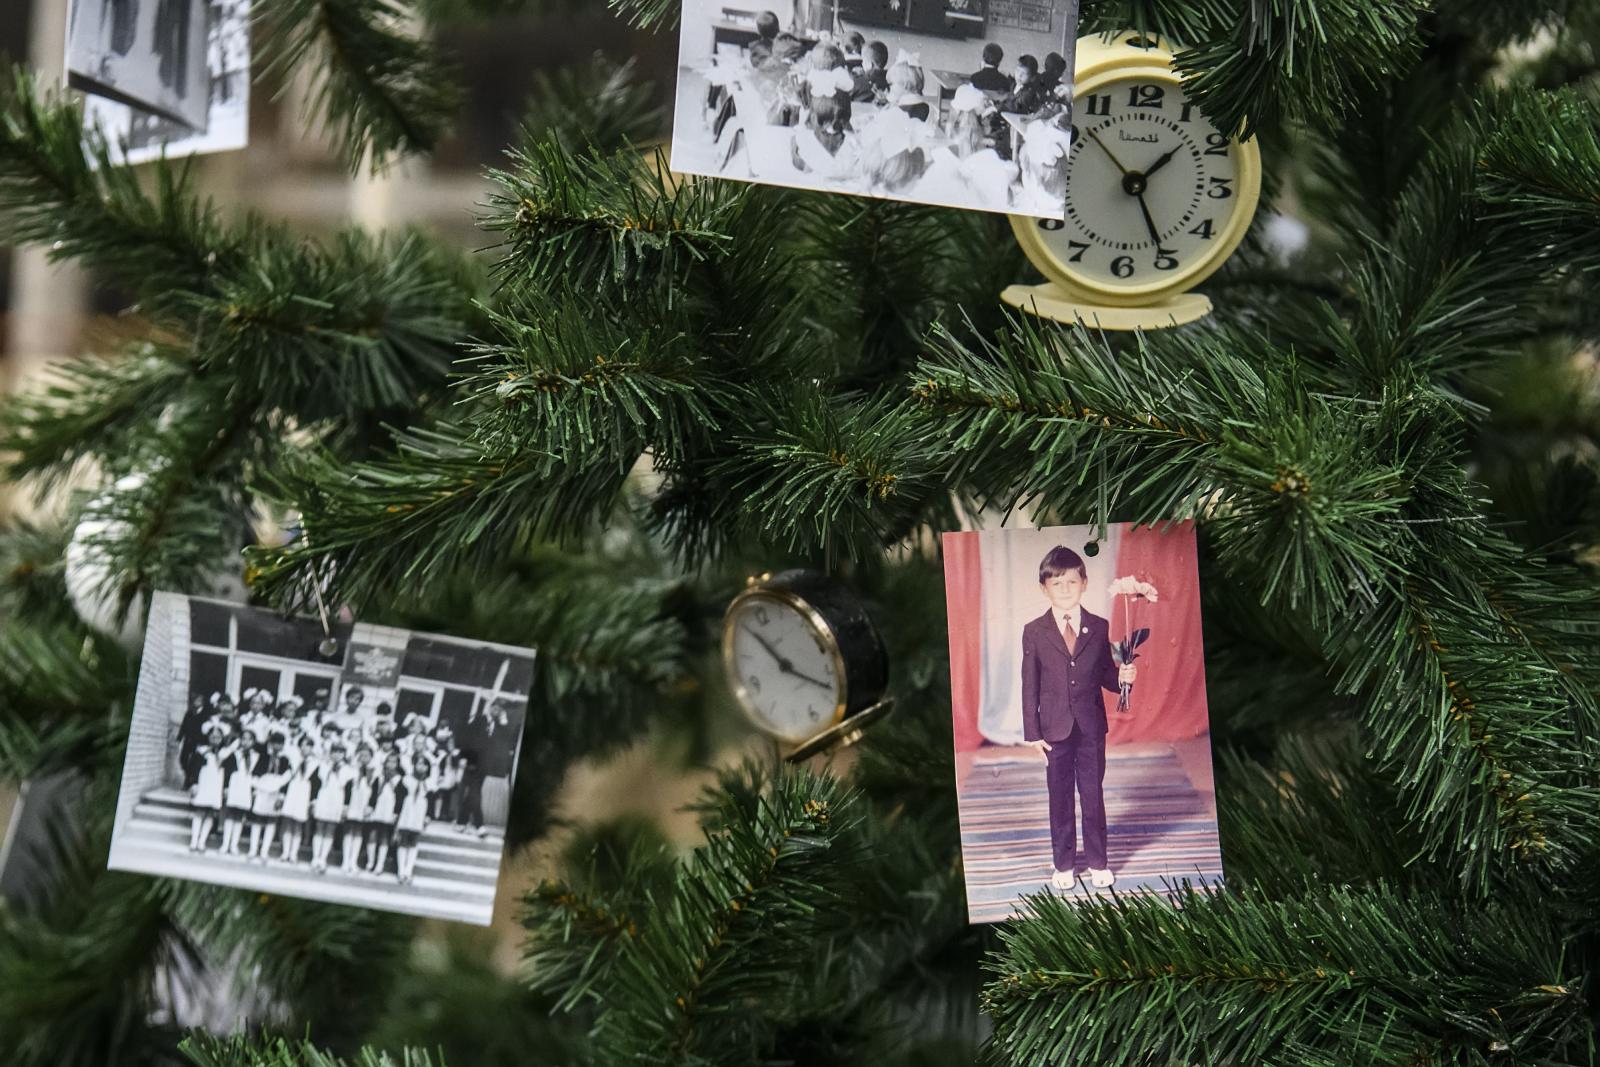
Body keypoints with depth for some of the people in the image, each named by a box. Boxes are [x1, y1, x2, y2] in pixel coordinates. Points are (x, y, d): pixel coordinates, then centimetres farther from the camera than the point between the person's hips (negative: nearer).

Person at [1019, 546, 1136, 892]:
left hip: (1091, 726, 1)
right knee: (1060, 798, 8)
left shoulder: (1099, 627, 0)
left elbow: (1104, 675, 5)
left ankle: (1098, 862, 21)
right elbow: (1030, 686, -3)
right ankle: (1063, 864, 20)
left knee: (1093, 795, 9)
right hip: (1056, 728, -1)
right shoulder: (1034, 632, -4)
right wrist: (1033, 732, -5)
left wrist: (1121, 676, -18)